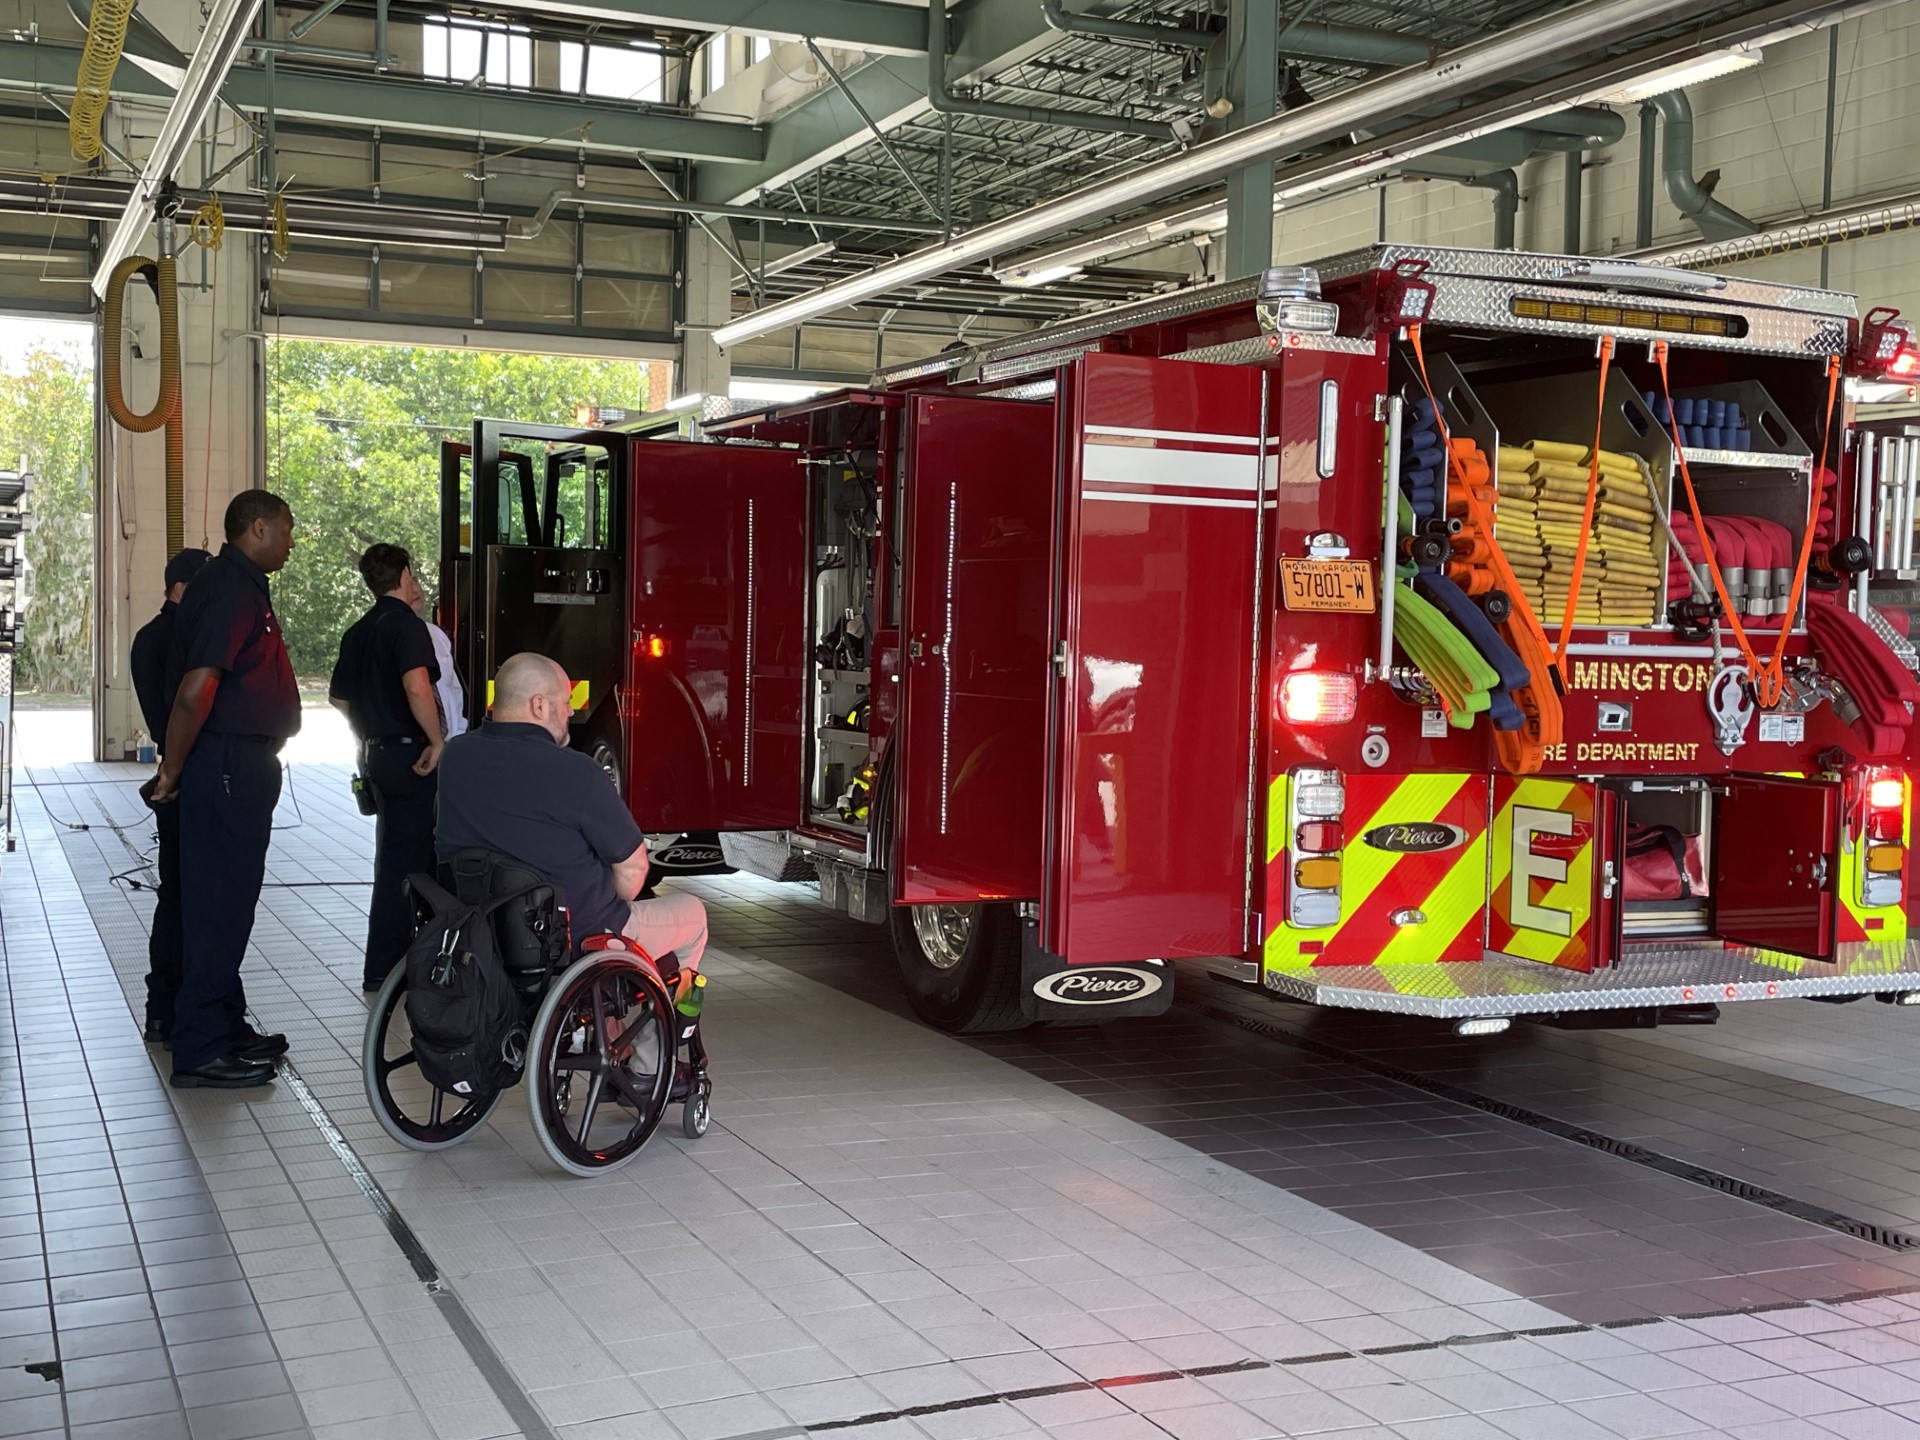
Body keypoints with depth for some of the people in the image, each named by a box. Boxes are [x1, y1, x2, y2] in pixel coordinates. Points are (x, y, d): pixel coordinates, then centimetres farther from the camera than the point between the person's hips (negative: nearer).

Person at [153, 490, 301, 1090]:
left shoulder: (241, 585, 16)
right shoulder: (233, 591, -17)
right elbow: (195, 691, -25)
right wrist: (173, 771, -16)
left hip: (241, 766, 11)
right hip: (229, 765, -11)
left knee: (228, 901, 17)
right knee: (220, 907, -5)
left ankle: (227, 1028, 27)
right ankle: (201, 1049, 1)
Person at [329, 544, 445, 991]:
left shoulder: (358, 632, 13)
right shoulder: (406, 624, -14)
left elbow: (338, 697, 22)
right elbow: (417, 686, -30)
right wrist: (436, 740, -21)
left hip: (375, 751, 9)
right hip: (408, 754, -9)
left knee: (398, 852, 19)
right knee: (403, 859, -3)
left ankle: (394, 957, 29)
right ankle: (382, 970, -1)